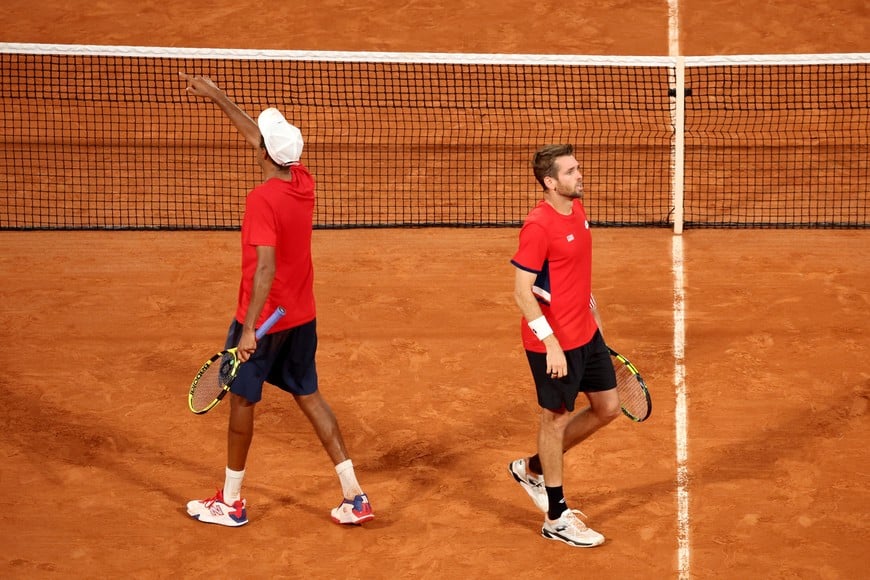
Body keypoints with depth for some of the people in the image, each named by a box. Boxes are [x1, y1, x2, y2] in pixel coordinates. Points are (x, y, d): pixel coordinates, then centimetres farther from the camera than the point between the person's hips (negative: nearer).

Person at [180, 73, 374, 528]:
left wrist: (250, 329, -31)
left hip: (264, 319, -7)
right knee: (309, 396, 15)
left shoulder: (262, 200, -24)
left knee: (241, 400, 9)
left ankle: (231, 502, 23)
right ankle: (354, 497, 13)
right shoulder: (304, 181, -1)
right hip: (302, 316, 7)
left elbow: (265, 268, -30)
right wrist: (216, 96, 21)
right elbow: (257, 136, 14)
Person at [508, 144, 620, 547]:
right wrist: (551, 343, -24)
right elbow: (522, 291, -22)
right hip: (554, 343, -9)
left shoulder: (577, 209, 5)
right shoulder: (538, 226, -22)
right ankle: (557, 518, 18)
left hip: (587, 334, 9)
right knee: (556, 419, 4)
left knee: (607, 408, 15)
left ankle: (533, 469, 31)